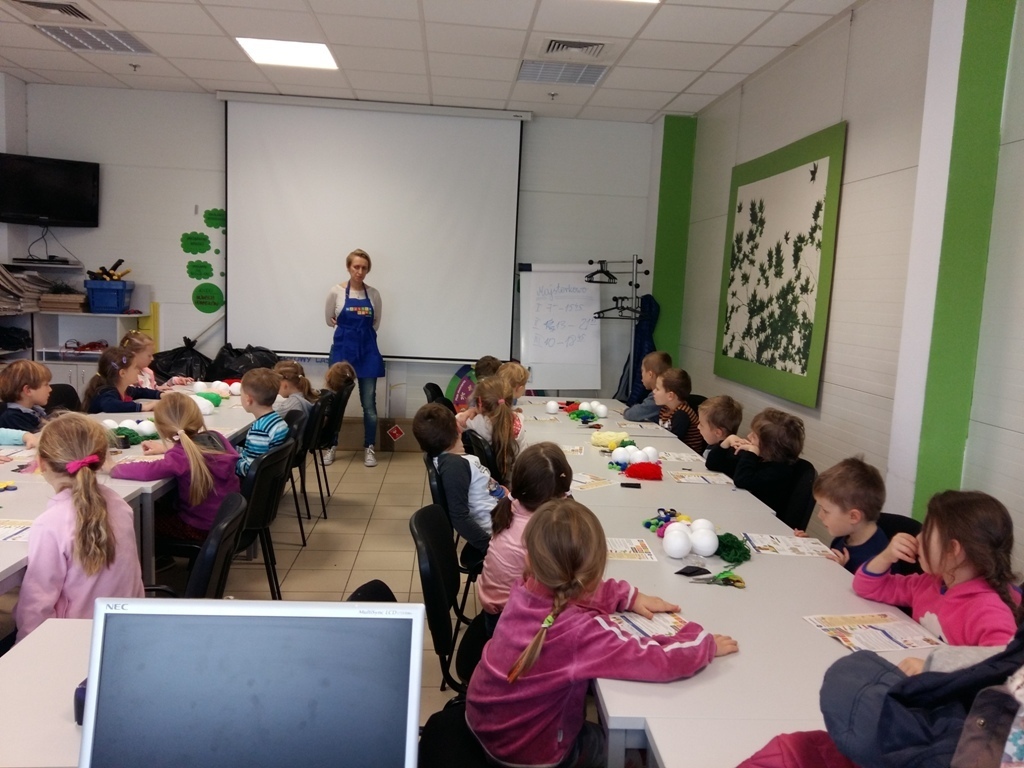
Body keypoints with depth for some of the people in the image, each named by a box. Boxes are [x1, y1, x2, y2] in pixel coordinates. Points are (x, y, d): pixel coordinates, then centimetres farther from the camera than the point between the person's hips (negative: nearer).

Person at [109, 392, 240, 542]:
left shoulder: (182, 457, -24)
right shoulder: (216, 438, -4)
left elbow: (147, 471, -38)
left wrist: (112, 468, -21)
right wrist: (169, 448, 15)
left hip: (204, 529, -7)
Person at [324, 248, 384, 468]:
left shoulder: (373, 294, 3)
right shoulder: (337, 292, -3)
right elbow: (330, 320, 9)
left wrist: (362, 332, 5)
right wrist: (348, 329, 5)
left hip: (367, 350, 1)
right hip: (343, 349, -1)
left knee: (369, 402, 2)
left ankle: (369, 448, 13)